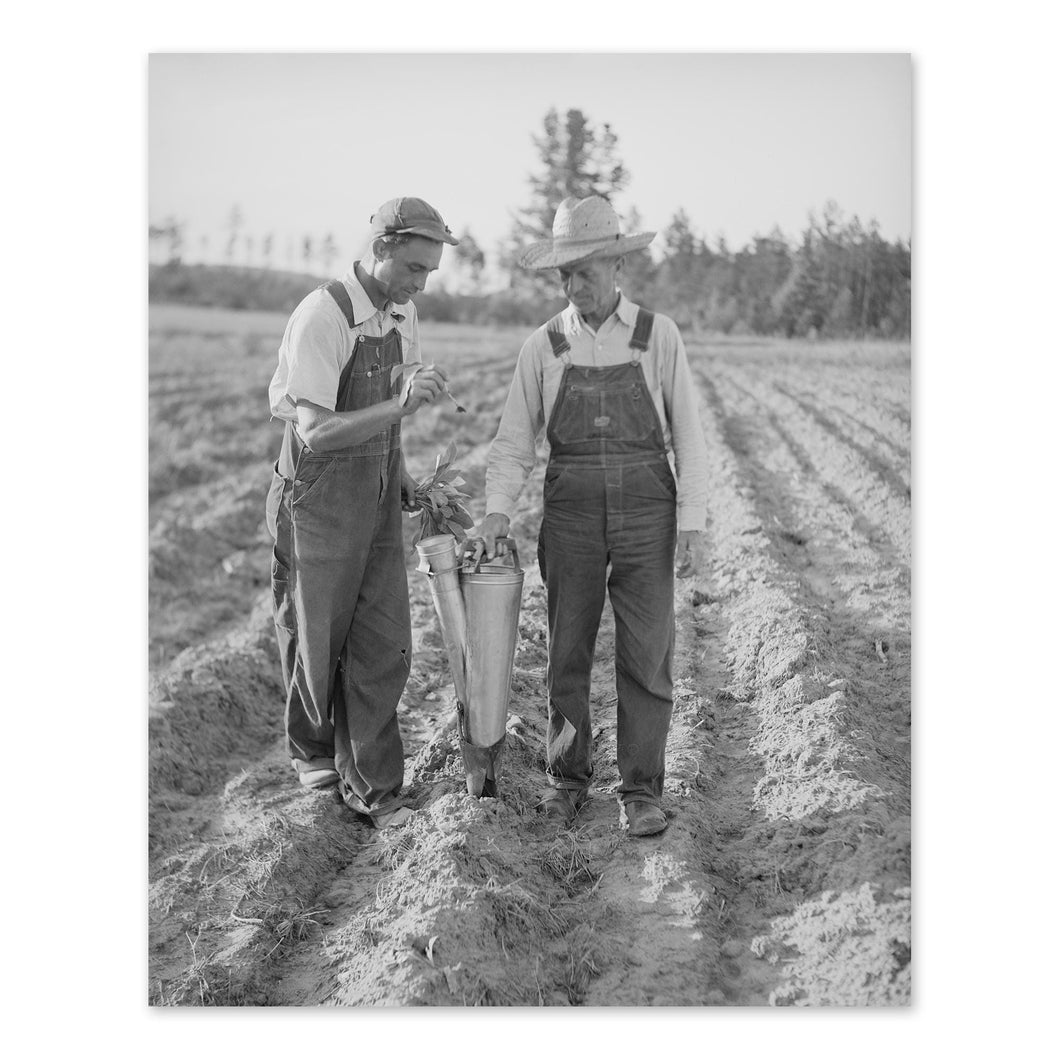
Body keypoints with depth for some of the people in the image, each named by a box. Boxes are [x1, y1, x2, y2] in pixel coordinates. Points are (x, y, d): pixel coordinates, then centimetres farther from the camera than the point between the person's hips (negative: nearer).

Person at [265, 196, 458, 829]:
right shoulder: (321, 316, -20)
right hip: (319, 501, -6)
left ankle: (370, 783, 11)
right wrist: (399, 406, -38)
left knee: (383, 645, 1)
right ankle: (313, 750, 36)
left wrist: (401, 472, 8)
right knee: (317, 641, 11)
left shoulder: (404, 315, 4)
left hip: (379, 501, 6)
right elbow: (313, 432, -26)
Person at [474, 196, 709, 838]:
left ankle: (642, 790, 8)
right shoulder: (544, 347, 3)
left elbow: (688, 435, 1)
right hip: (571, 512, 1)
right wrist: (497, 512, -9)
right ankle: (568, 777, 20)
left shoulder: (659, 335, 0)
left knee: (647, 655, -2)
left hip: (646, 508, -1)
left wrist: (693, 522, -5)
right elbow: (515, 441, 5)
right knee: (568, 652, 6)